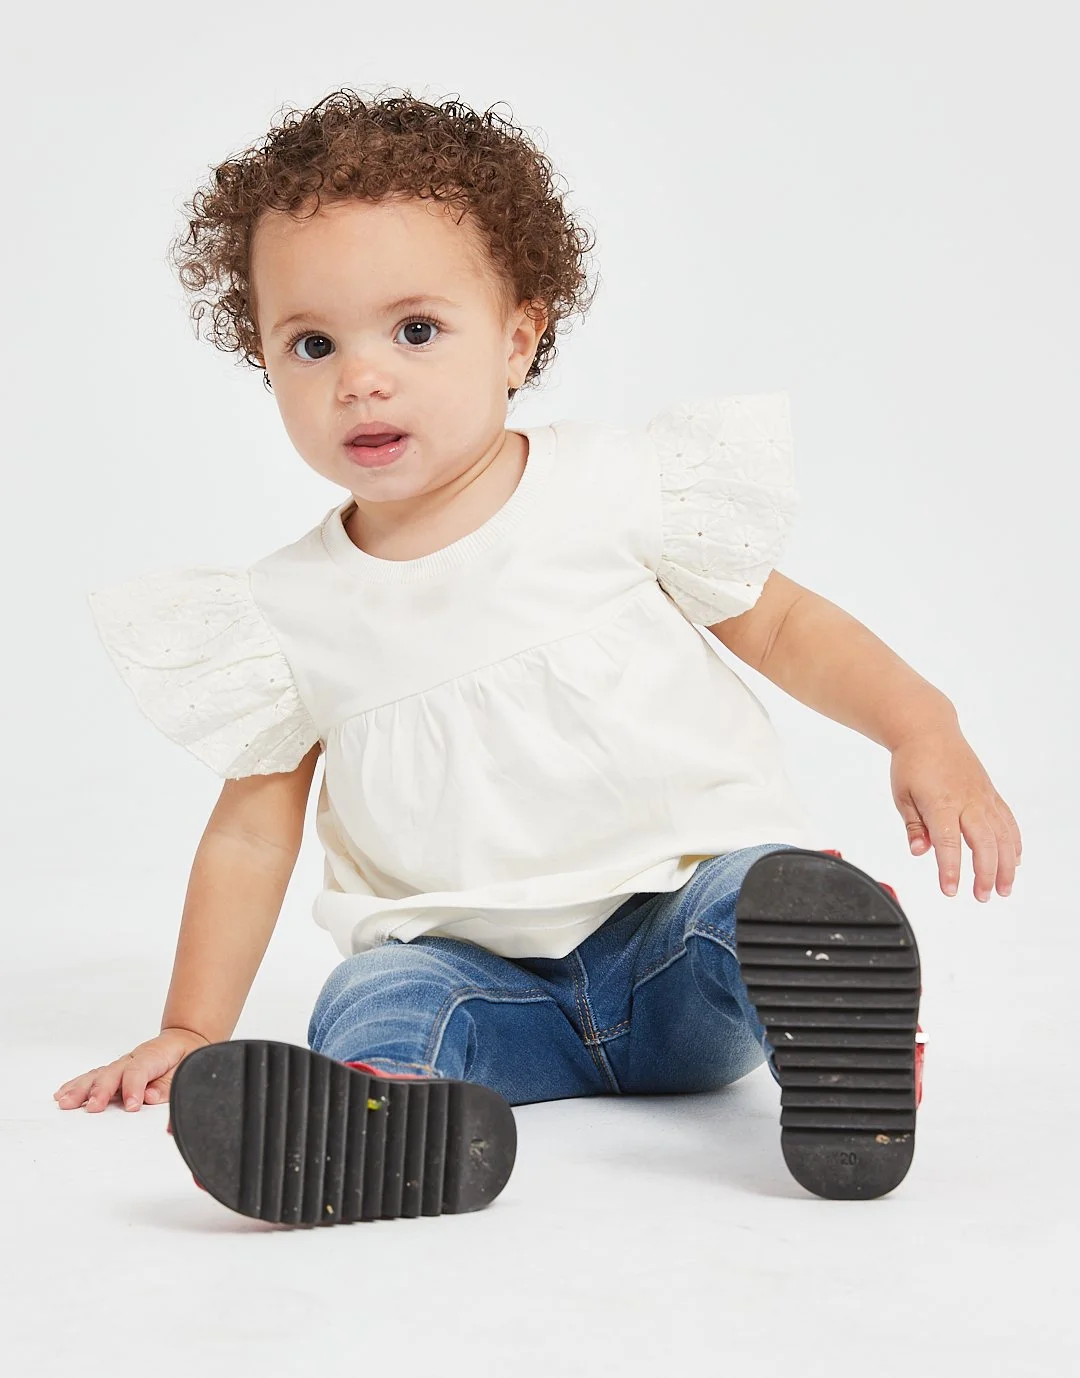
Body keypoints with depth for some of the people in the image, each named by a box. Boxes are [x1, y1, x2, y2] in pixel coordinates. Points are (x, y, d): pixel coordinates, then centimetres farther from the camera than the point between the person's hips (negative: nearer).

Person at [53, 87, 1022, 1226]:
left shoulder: (623, 490, -3)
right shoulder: (287, 616, 2)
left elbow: (780, 624, 6)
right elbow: (253, 828, 11)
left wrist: (922, 730, -10)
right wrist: (191, 1033, 9)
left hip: (676, 906, -1)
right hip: (476, 965, 1)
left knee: (769, 899, -32)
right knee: (373, 1001, -30)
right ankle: (396, 1120, -58)